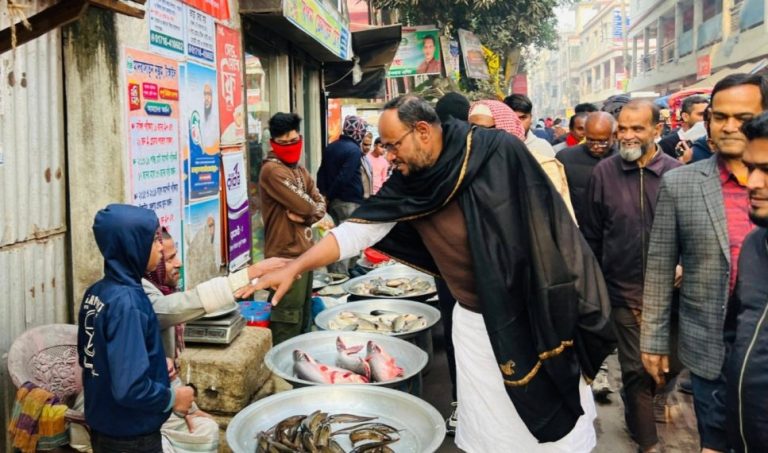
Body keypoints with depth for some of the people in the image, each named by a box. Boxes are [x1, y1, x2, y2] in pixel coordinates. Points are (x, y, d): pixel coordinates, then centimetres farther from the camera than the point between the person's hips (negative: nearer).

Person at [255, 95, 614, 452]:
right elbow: (357, 230, -2)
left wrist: (573, 299, -6)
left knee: (558, 419, 12)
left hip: (539, 312, -3)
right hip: (475, 320, 3)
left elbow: (556, 221, -10)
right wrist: (294, 268, -7)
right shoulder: (409, 185, -5)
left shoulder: (501, 152, -16)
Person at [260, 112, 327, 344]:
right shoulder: (273, 170, -14)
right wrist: (309, 210, 2)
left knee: (304, 318, 18)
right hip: (286, 256, -9)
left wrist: (306, 216, -10)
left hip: (305, 251, 9)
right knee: (288, 325, -5)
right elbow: (305, 205, -20)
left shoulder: (300, 169, 14)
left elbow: (320, 204, 9)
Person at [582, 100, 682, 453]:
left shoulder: (676, 172, -6)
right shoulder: (604, 172, -6)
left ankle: (638, 408, 48)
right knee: (635, 366, 4)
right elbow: (591, 235, 1)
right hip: (624, 288, -1)